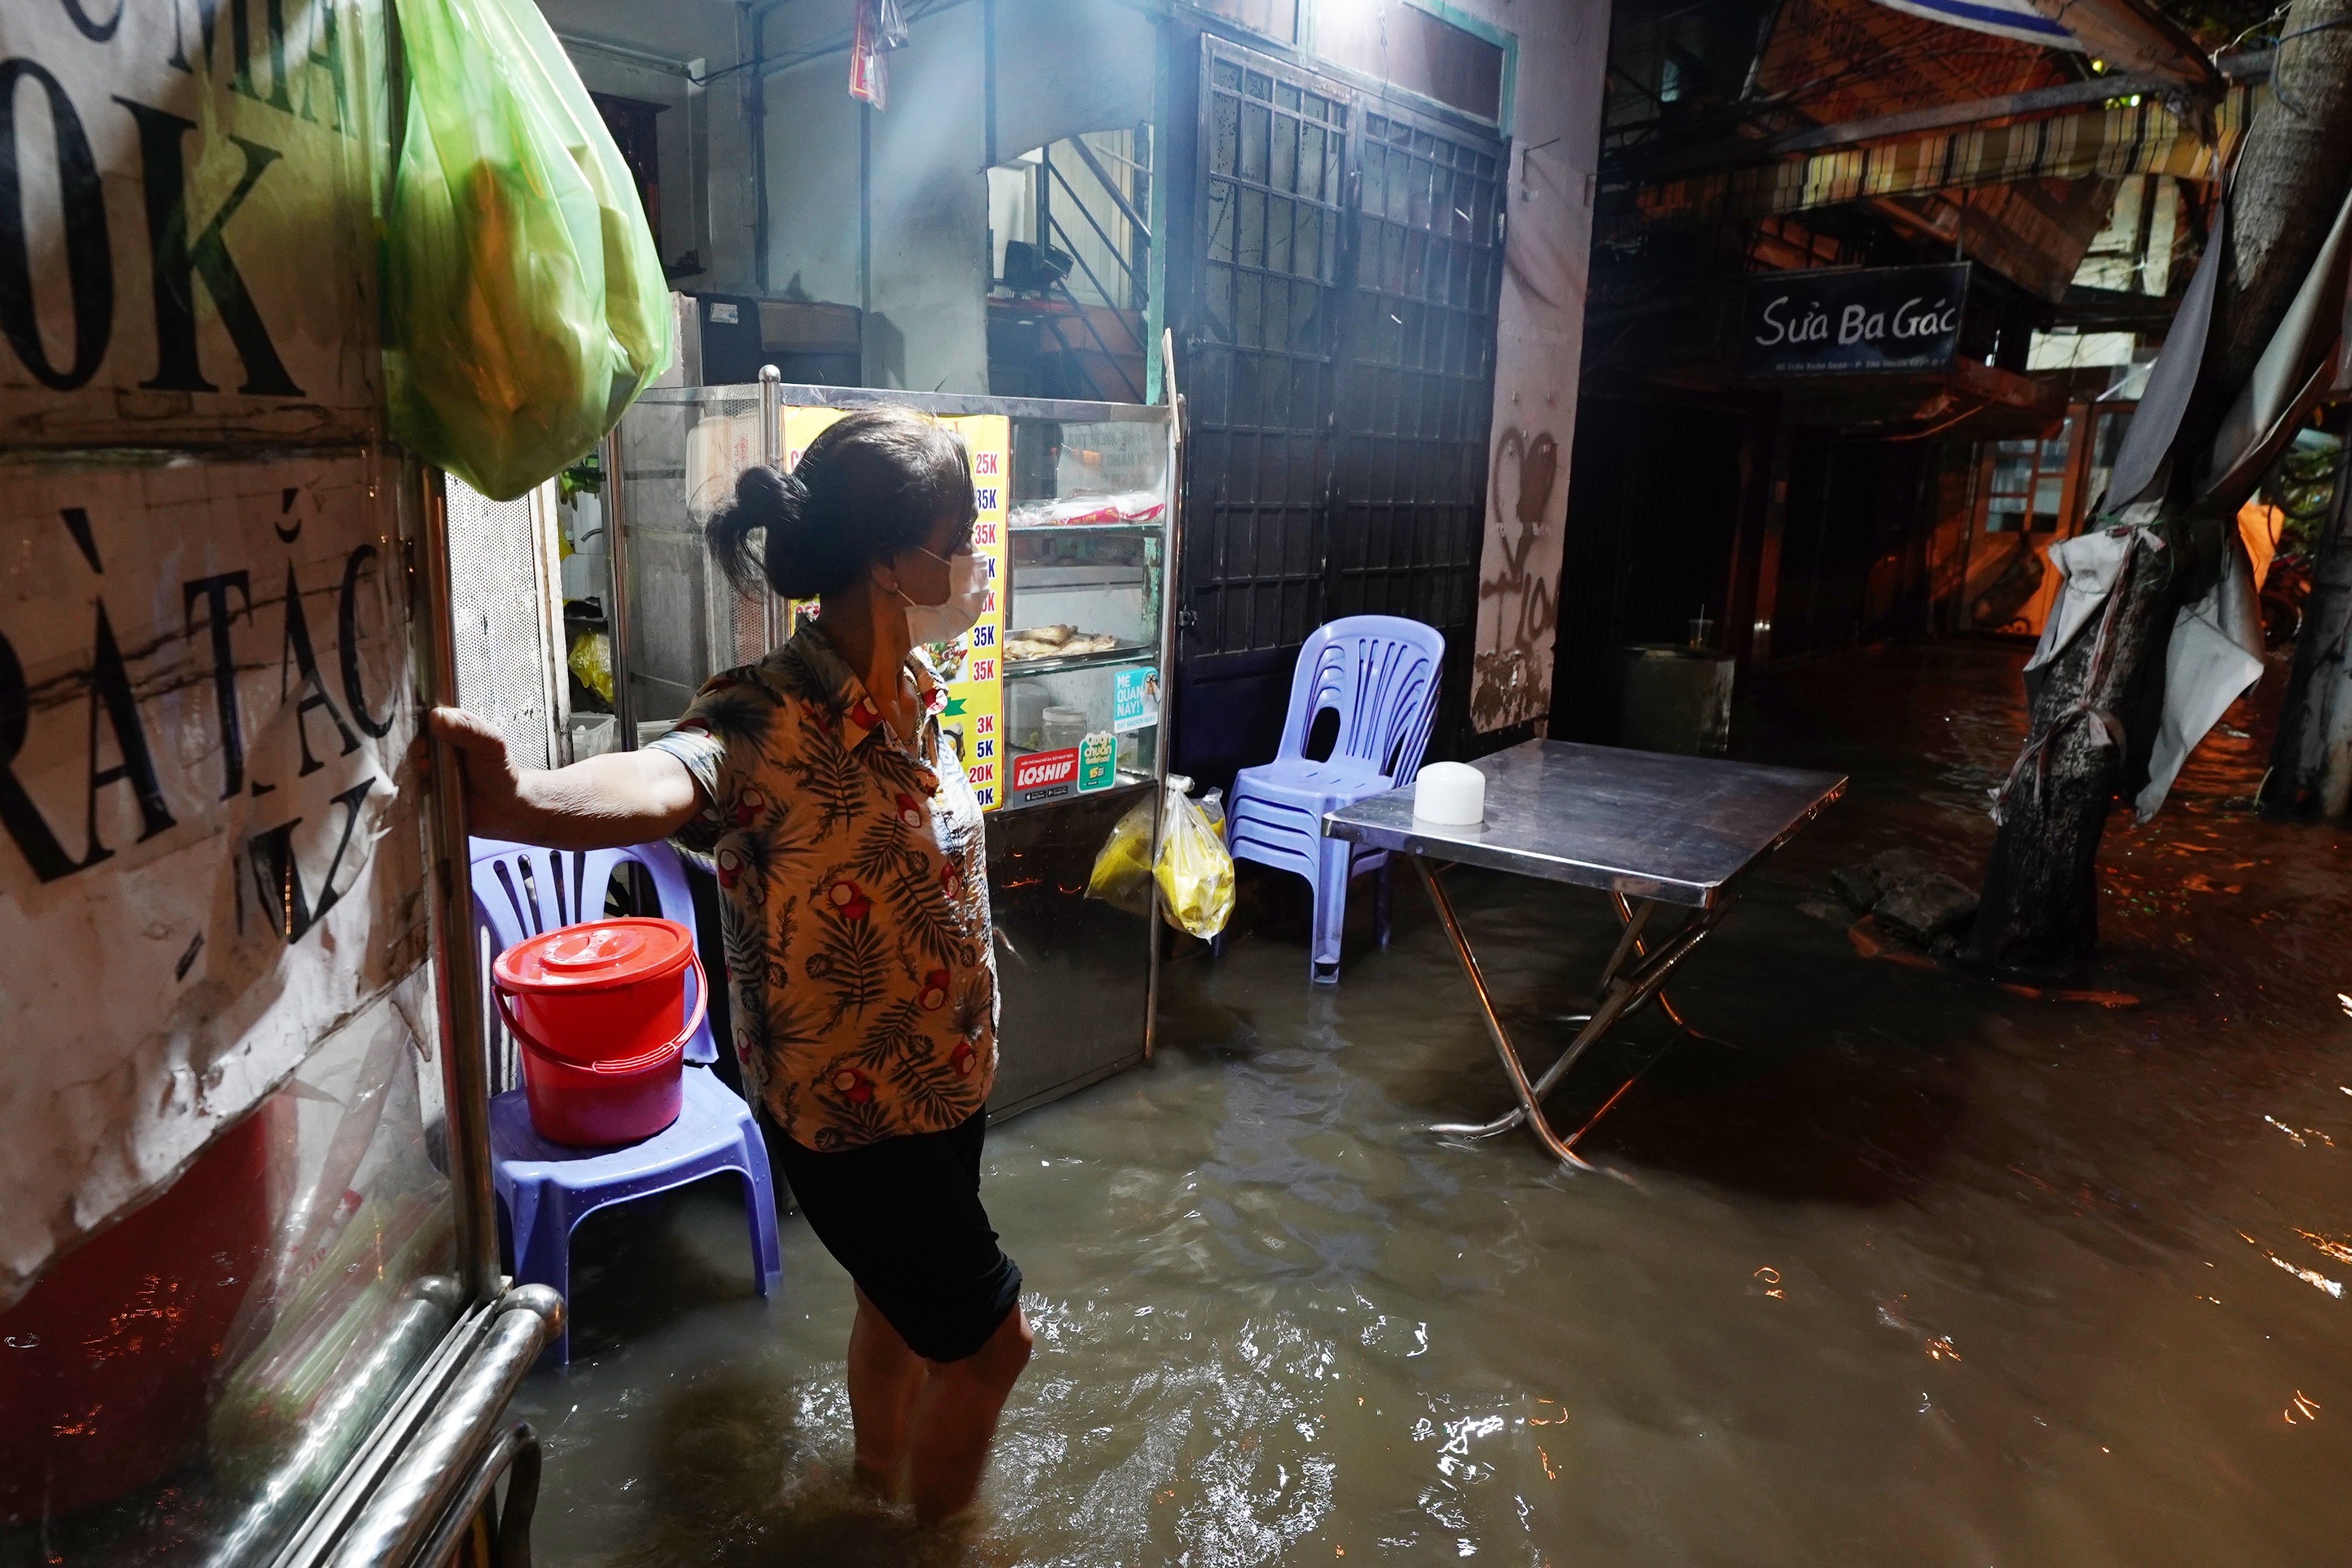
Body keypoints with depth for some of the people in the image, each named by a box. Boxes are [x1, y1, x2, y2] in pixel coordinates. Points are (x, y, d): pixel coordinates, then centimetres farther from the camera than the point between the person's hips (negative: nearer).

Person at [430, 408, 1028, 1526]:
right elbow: (662, 783, -51)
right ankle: (935, 1529, 37)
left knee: (903, 1300, 27)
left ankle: (884, 1479, 54)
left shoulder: (914, 690, -6)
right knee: (987, 1334, 8)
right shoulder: (768, 725, -30)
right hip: (849, 1107, -7)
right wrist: (523, 805, -70)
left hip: (944, 1078, 8)